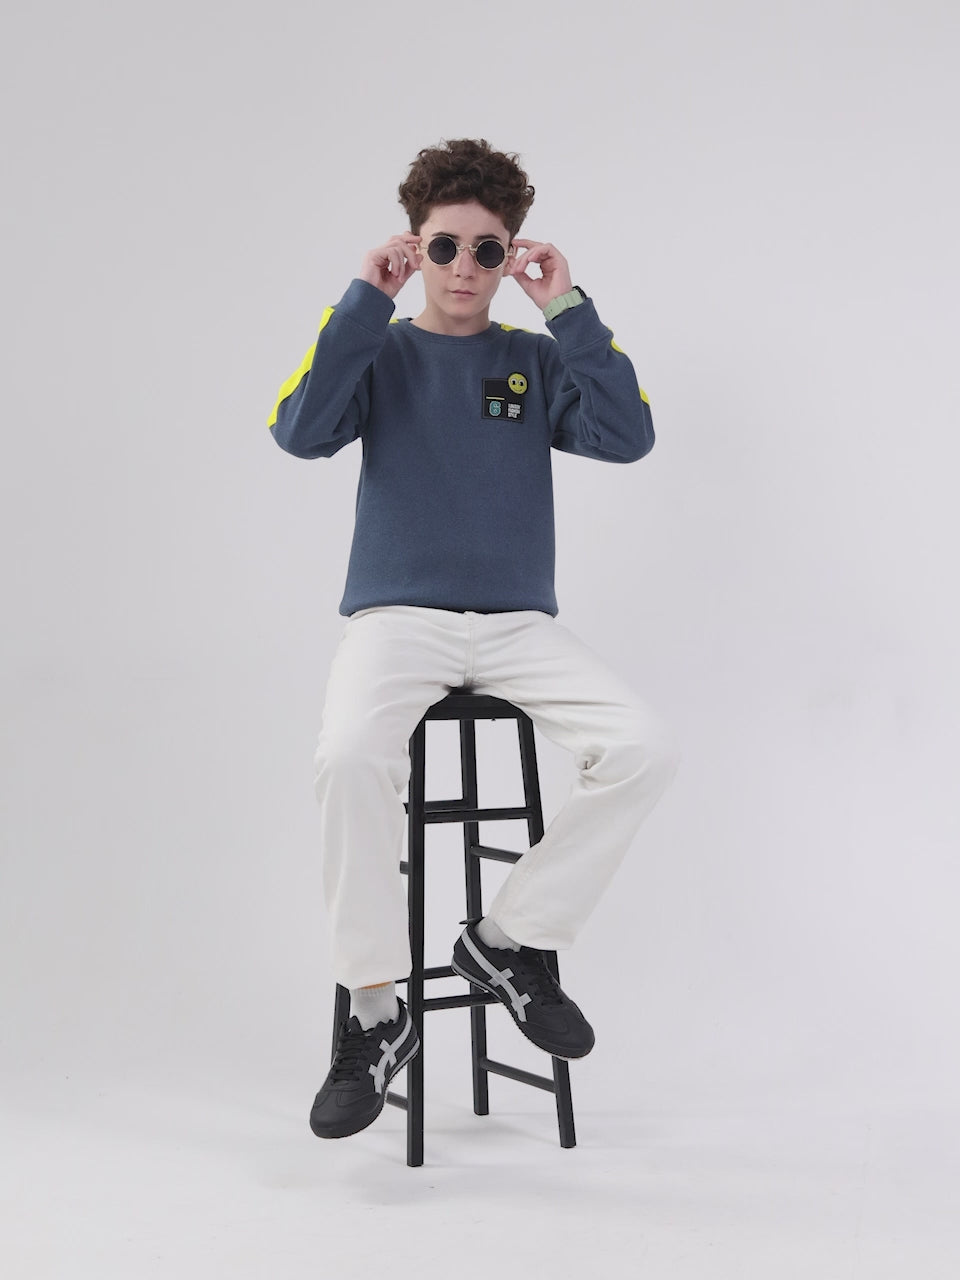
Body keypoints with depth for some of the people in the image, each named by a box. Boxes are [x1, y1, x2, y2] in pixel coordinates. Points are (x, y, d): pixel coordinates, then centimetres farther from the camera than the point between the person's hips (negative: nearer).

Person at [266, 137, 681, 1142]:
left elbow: (627, 437, -4)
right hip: (396, 615, -2)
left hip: (519, 624, 2)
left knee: (646, 749, -23)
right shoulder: (382, 355, 11)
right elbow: (301, 430, -9)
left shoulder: (539, 362, 14)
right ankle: (374, 1012, -19)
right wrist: (364, 302, -7)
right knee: (351, 757, -33)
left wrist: (568, 309, -5)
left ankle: (509, 939, -8)